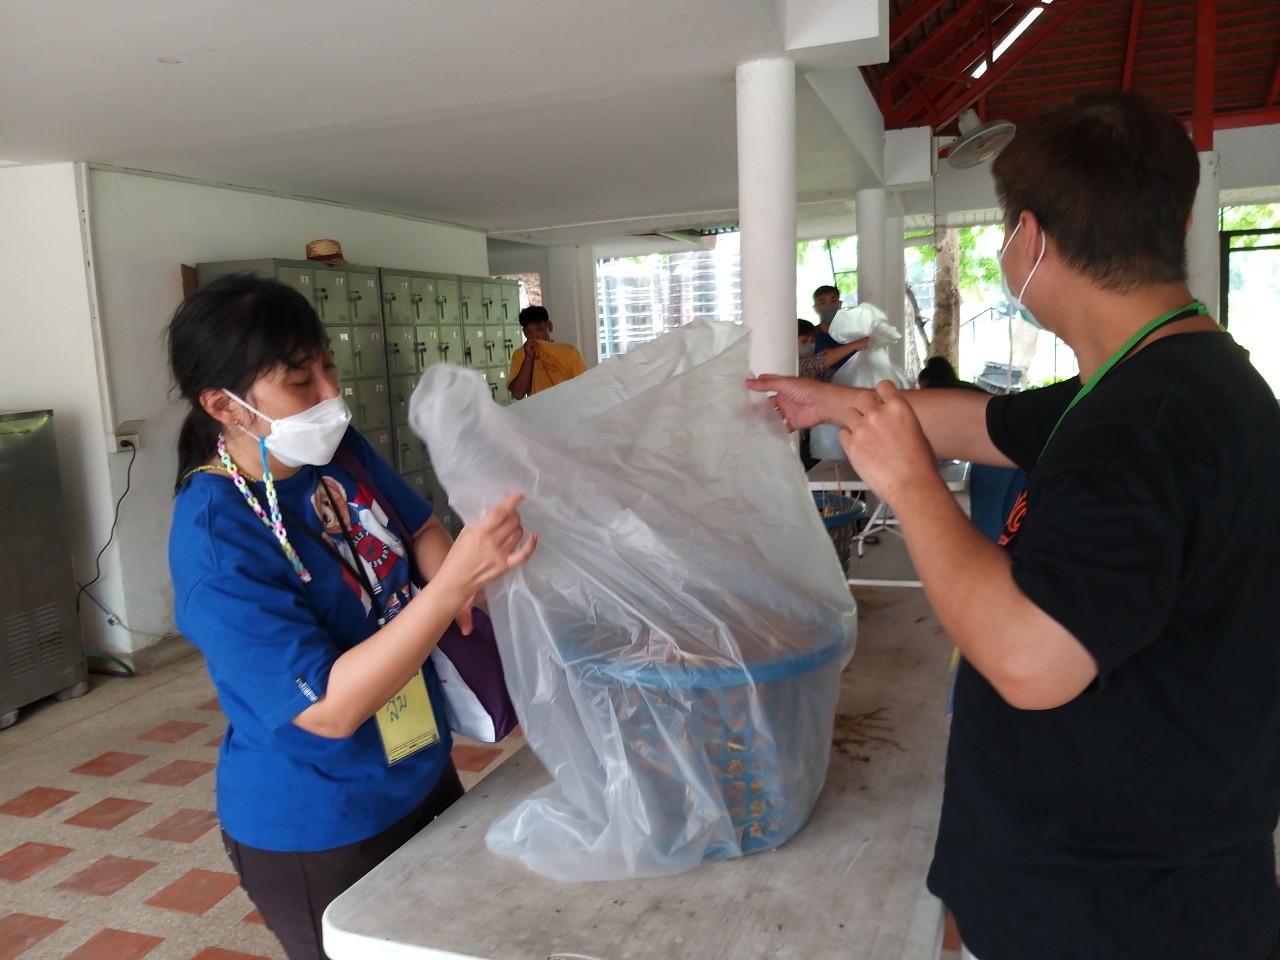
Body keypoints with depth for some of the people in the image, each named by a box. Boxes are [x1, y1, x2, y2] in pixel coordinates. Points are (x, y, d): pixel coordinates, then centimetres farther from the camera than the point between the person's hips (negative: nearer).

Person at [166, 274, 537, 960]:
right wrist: (454, 582, -40)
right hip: (315, 830, -7)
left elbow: (418, 529, 10)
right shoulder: (213, 539, -27)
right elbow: (330, 709, -31)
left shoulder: (337, 450, -7)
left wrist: (457, 587, -11)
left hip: (422, 771, 7)